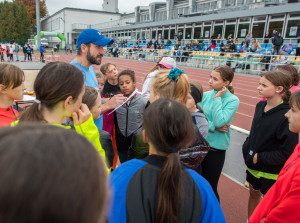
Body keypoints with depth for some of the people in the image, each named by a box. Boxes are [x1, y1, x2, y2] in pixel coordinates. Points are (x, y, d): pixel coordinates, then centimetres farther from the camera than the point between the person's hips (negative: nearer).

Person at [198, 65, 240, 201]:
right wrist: (213, 127, -17)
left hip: (216, 147, -4)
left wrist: (217, 98, -17)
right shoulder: (205, 95, 0)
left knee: (210, 187, 9)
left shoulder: (233, 100, -9)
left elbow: (219, 121, -22)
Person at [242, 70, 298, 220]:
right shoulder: (260, 106, -3)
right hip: (253, 165, 7)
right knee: (253, 194, 24)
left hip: (272, 170, -6)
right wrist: (247, 148, -2)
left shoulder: (287, 115, -24)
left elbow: (287, 152, -21)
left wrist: (260, 158, -18)